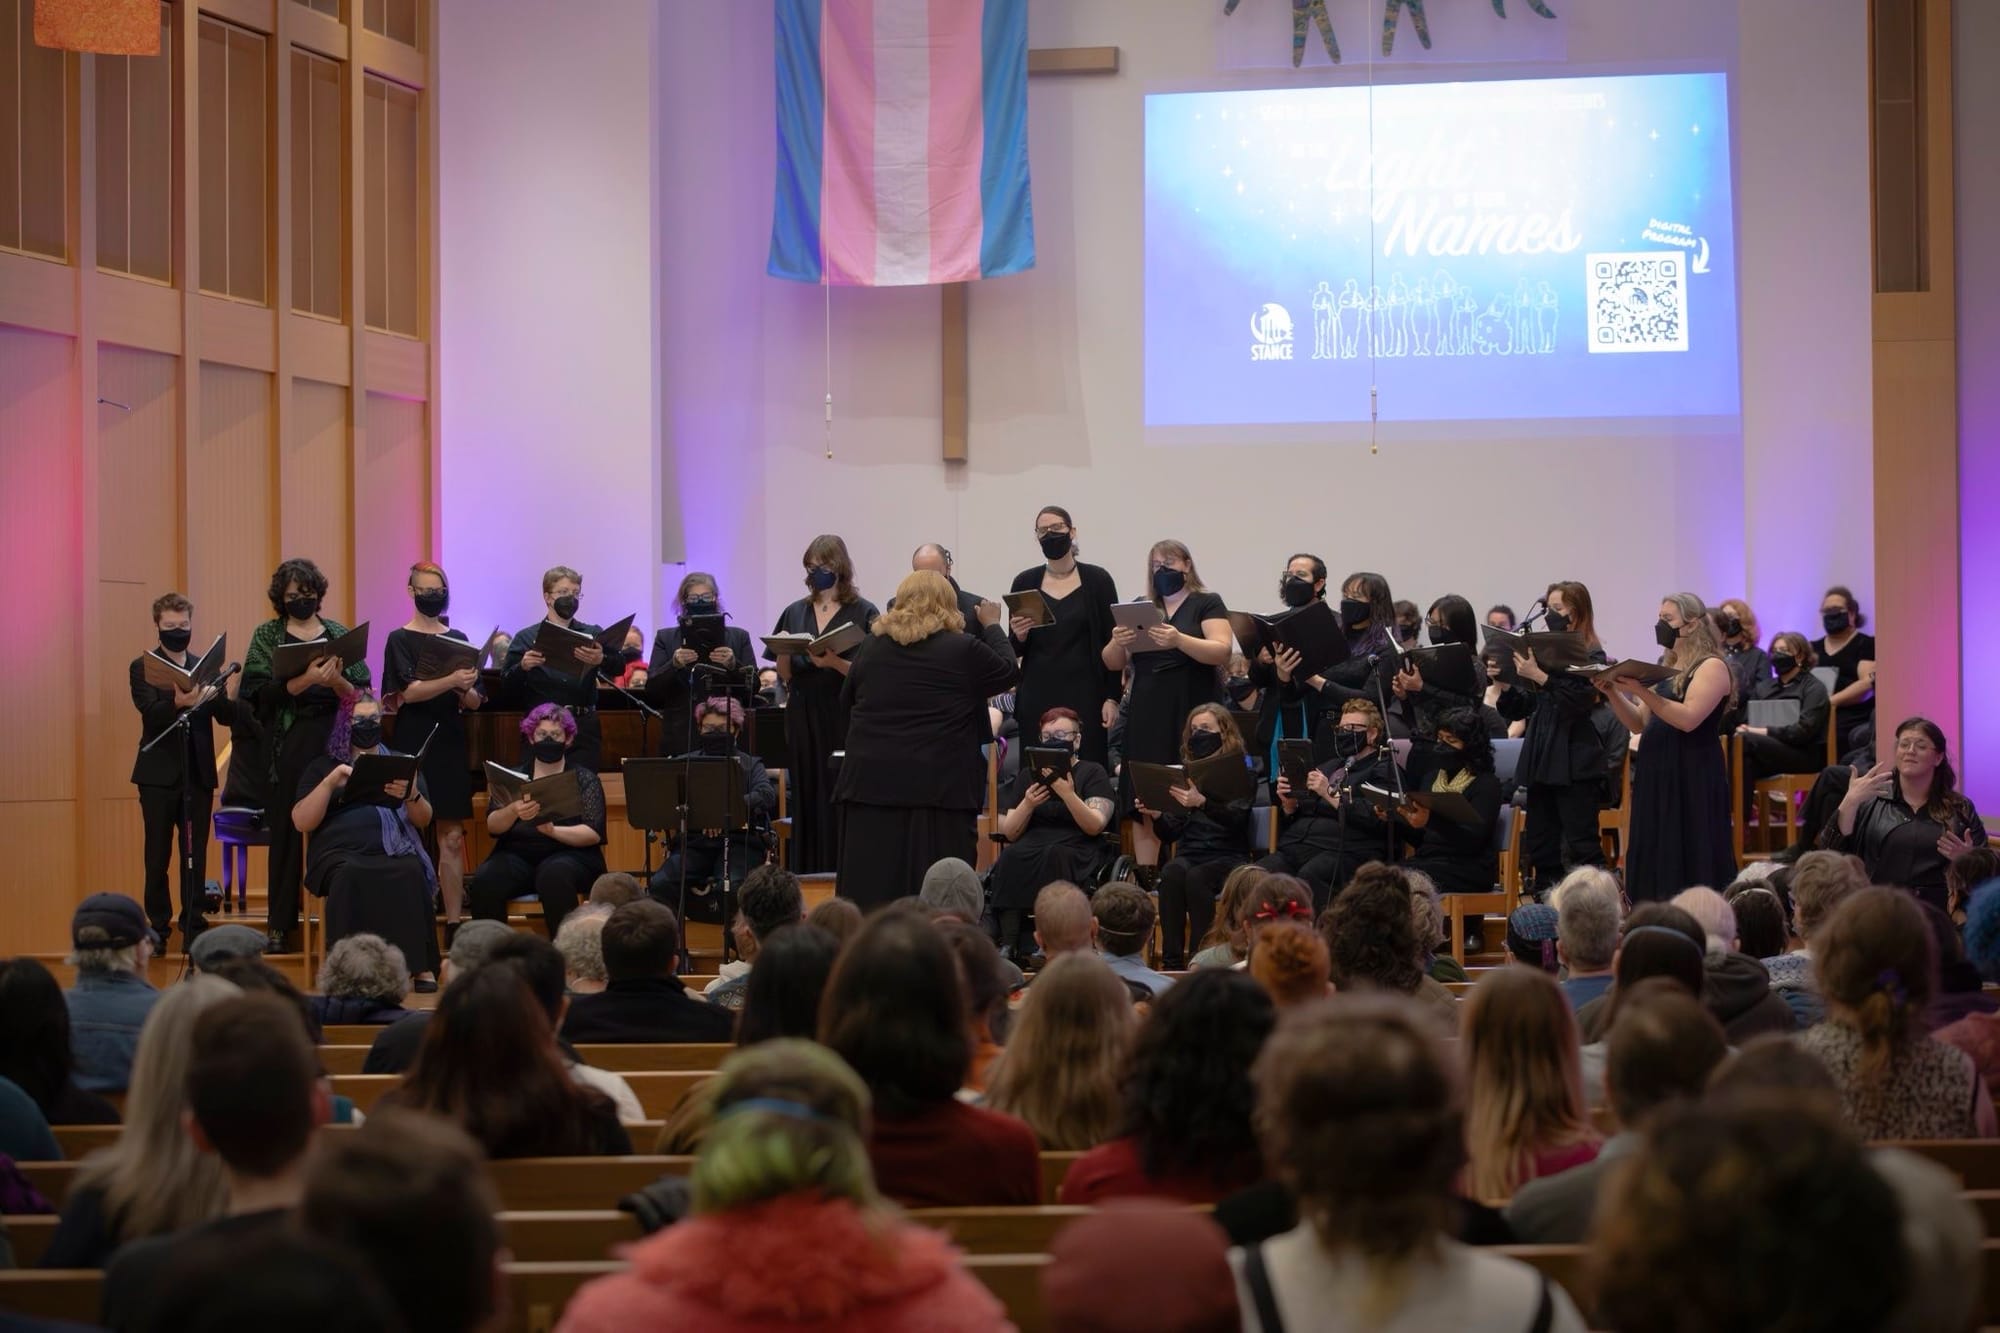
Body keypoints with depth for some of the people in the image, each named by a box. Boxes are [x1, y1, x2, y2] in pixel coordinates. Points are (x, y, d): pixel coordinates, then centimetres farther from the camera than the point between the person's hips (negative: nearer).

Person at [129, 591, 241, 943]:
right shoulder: (143, 668, 1)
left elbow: (227, 718, 4)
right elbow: (150, 713, -15)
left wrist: (230, 697, -19)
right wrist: (177, 703, -36)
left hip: (198, 773, 3)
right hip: (159, 773, -3)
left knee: (196, 855, 4)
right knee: (158, 856, 0)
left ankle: (194, 926, 9)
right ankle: (158, 927, 6)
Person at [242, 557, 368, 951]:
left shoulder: (339, 634, 10)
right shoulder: (267, 636, 6)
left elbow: (362, 693, 6)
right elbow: (259, 694, -7)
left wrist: (337, 682, -15)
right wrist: (304, 681, -21)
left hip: (333, 741, 1)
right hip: (287, 745, -1)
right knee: (287, 832, 0)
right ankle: (280, 924, 4)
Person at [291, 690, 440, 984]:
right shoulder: (323, 766, 20)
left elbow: (424, 820, 15)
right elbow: (301, 822, 7)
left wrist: (412, 796, -8)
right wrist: (330, 783, -6)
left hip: (396, 851, 1)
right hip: (341, 852, -1)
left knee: (410, 873, -36)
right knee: (350, 876, -39)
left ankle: (421, 966, -38)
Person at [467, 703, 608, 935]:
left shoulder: (584, 778, 9)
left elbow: (594, 834, -3)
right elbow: (492, 826, 2)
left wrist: (553, 830, -22)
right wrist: (513, 811, -22)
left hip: (569, 853, -2)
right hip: (517, 854, 2)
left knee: (554, 875, -38)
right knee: (485, 882, -30)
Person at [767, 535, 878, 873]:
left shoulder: (862, 613, 0)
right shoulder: (795, 613, 12)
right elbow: (785, 675, 12)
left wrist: (835, 662, -22)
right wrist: (784, 652, -9)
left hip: (844, 718, -4)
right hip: (803, 716, 4)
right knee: (806, 799, 3)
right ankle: (807, 876, 7)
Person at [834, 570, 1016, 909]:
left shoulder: (872, 647, 5)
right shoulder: (964, 650, -6)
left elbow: (846, 703, 17)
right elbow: (1007, 672, 11)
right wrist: (992, 626, 26)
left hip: (871, 781, 3)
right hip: (939, 787, -3)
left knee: (870, 893, 6)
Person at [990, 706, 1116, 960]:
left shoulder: (1093, 773, 10)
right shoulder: (1027, 775, 20)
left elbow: (1095, 826, -5)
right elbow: (1010, 833, 12)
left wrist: (1068, 795, -19)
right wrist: (1027, 805, -6)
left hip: (1077, 853, -3)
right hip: (1031, 847, 3)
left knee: (1053, 856, -37)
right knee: (1011, 857, -32)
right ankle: (1009, 943, -42)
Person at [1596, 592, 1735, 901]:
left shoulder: (1711, 667, -7)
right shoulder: (1666, 668, 17)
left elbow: (1688, 719, -20)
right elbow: (1639, 724, 16)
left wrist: (1642, 691, -22)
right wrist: (1613, 693, 0)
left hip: (1692, 778, -8)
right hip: (1657, 776, 8)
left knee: (1689, 867, -9)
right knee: (1657, 868, 5)